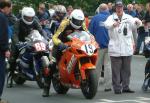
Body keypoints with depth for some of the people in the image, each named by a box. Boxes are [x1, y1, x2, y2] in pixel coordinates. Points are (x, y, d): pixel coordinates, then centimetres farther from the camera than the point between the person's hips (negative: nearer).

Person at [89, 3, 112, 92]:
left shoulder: (95, 18, 0)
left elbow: (90, 32, 2)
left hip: (99, 45, 0)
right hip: (109, 45, 0)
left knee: (97, 66, 8)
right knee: (108, 65, 3)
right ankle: (108, 86, 0)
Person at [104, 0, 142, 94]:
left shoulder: (128, 18, 6)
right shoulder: (111, 17, 1)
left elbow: (134, 24, -12)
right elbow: (107, 24, -21)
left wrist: (137, 22, -37)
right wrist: (113, 24, -44)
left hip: (127, 48, 3)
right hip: (115, 48, -3)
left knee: (126, 69, 10)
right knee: (116, 70, 0)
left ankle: (125, 87, 18)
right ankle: (117, 88, 5)